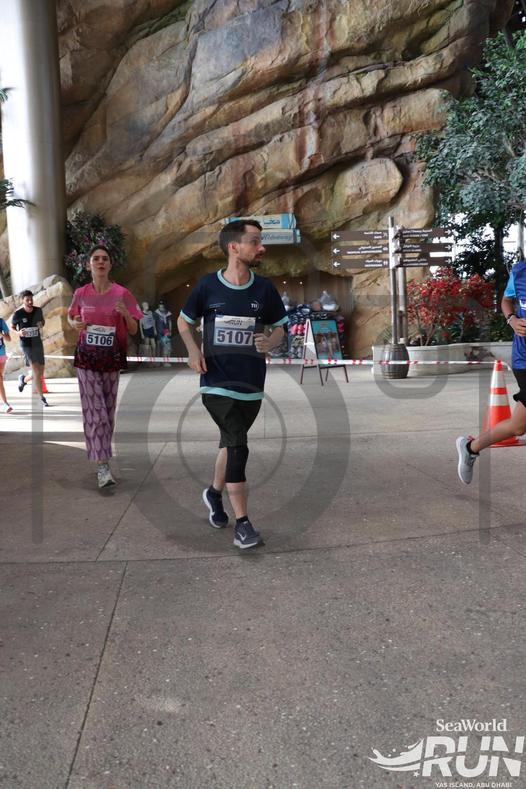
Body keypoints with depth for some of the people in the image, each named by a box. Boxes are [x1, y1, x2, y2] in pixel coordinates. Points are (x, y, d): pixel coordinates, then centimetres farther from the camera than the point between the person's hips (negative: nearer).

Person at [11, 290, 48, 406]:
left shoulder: (38, 310, -2)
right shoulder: (18, 314, -11)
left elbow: (42, 320, 18)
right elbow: (12, 327, 5)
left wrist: (41, 325, -6)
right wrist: (18, 333, -17)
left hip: (38, 343, 5)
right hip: (26, 345, -4)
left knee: (40, 374, 7)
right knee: (36, 371, -18)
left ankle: (24, 379, 40)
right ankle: (41, 398, -8)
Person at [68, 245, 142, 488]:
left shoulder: (122, 294, -3)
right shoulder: (81, 294, 1)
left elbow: (133, 331, -1)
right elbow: (71, 317, 18)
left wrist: (126, 313, -21)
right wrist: (75, 324, -5)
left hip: (112, 358, 0)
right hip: (87, 358, 0)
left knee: (108, 409, 9)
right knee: (94, 410, -7)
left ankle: (103, 449, 30)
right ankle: (102, 467, -8)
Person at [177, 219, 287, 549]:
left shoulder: (265, 289, 1)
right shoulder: (207, 286, -5)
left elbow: (279, 329, 10)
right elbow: (185, 321, 10)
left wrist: (269, 342, -14)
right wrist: (193, 349, -9)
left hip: (252, 385, 3)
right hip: (217, 383, -3)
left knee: (231, 443, 18)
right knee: (238, 447, -12)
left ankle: (215, 492, 44)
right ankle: (242, 523, -3)